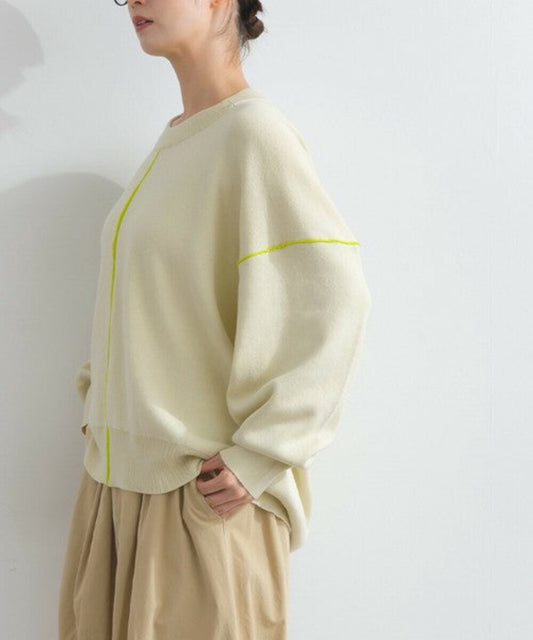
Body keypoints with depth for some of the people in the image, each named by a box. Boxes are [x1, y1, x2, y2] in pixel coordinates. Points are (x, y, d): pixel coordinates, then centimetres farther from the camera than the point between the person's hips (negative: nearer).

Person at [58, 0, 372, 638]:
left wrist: (256, 459, -19)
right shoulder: (172, 143, 12)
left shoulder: (253, 131, -12)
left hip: (203, 489, -7)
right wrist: (97, 403, 10)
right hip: (118, 472, 8)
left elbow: (332, 299, -20)